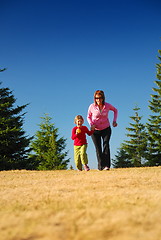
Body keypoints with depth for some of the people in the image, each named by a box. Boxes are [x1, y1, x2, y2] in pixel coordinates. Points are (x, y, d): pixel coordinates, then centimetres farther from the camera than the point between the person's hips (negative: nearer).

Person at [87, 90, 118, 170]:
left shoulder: (107, 105, -11)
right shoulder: (92, 107, -13)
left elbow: (115, 110, 10)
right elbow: (88, 117, 4)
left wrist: (114, 121, -2)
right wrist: (91, 124, -15)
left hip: (106, 129, 0)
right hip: (95, 130, 1)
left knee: (106, 145, -18)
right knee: (98, 148, 0)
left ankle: (106, 165, -23)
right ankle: (100, 166, 9)